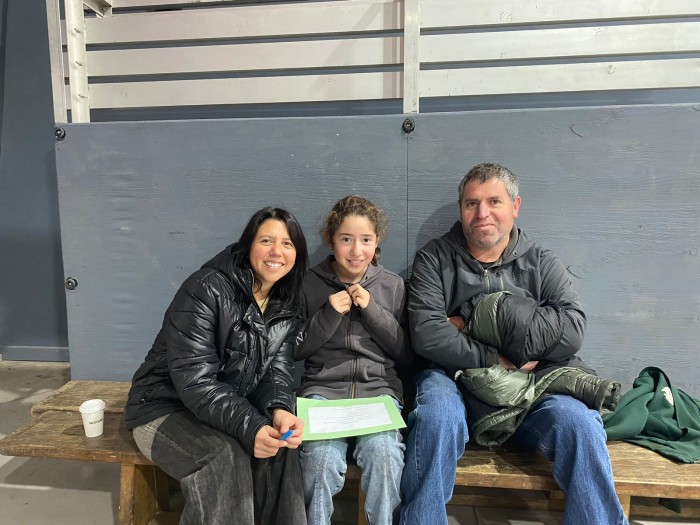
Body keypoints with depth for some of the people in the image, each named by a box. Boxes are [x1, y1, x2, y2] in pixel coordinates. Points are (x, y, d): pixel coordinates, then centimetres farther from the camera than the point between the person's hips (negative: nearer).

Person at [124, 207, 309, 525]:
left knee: (280, 443, -22)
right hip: (167, 407, -5)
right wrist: (249, 426, -39)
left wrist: (279, 410, -28)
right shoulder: (205, 290, -22)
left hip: (234, 409, 5)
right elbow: (194, 380, -27)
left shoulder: (286, 307, -1)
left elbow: (276, 371, -5)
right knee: (223, 456, -30)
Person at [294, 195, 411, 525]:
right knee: (322, 458, -28)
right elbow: (296, 350, 6)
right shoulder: (309, 284, 4)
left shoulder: (392, 285, 6)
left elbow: (405, 354, 6)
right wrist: (329, 314, -9)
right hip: (323, 387, 0)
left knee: (383, 452, -28)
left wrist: (373, 309, -8)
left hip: (378, 387, 1)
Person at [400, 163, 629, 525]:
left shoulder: (542, 264, 10)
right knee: (434, 419, -32)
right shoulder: (435, 259, 6)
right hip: (455, 380, -1)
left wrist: (482, 317, -11)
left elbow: (572, 331, -8)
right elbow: (426, 334, -9)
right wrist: (496, 359, -12)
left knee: (578, 422, -27)